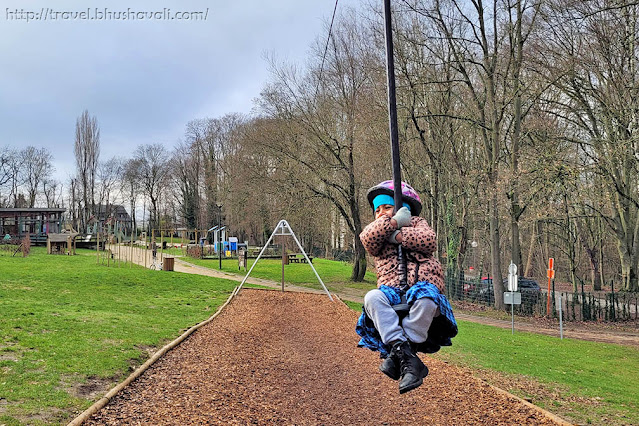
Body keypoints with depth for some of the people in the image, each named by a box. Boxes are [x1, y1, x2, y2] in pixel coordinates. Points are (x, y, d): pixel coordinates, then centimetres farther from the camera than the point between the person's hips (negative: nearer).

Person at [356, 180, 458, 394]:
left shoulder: (417, 222, 23)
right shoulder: (377, 231, 26)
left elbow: (429, 242, -2)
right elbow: (368, 238, -2)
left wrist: (397, 235, -2)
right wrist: (395, 222, -3)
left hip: (422, 286, -2)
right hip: (392, 293, 2)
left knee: (426, 299, -39)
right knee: (372, 298, -33)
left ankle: (396, 354, -32)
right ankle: (408, 358, -41)